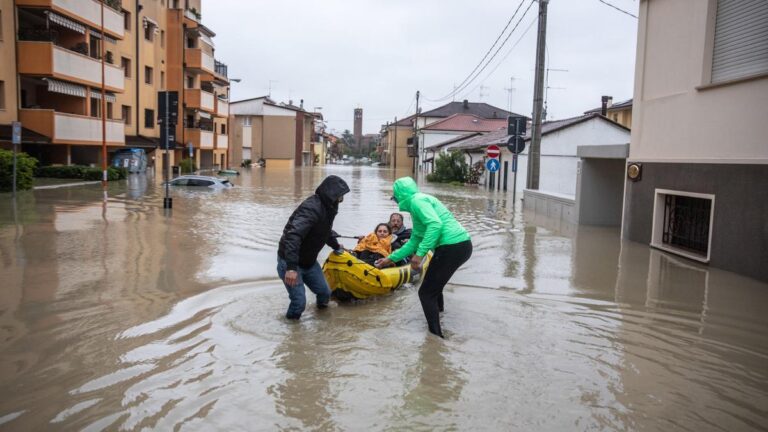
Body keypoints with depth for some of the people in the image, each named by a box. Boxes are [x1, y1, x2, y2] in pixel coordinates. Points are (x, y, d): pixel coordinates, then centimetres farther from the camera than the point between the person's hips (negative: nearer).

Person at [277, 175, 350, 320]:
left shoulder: (327, 208, 2)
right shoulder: (311, 208, -29)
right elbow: (293, 236, -39)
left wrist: (336, 246, 39)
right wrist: (291, 267, -44)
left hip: (309, 261, 9)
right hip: (290, 262, -9)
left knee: (325, 292, 10)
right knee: (299, 302, -13)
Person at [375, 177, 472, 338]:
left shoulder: (417, 200, -7)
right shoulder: (417, 205, 23)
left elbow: (435, 224, -24)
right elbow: (414, 241, 28)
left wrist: (420, 254, -24)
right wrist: (391, 258, 32)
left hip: (452, 247, -10)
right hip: (461, 245, 10)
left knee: (426, 293, -2)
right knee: (433, 285, 31)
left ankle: (436, 336, -2)